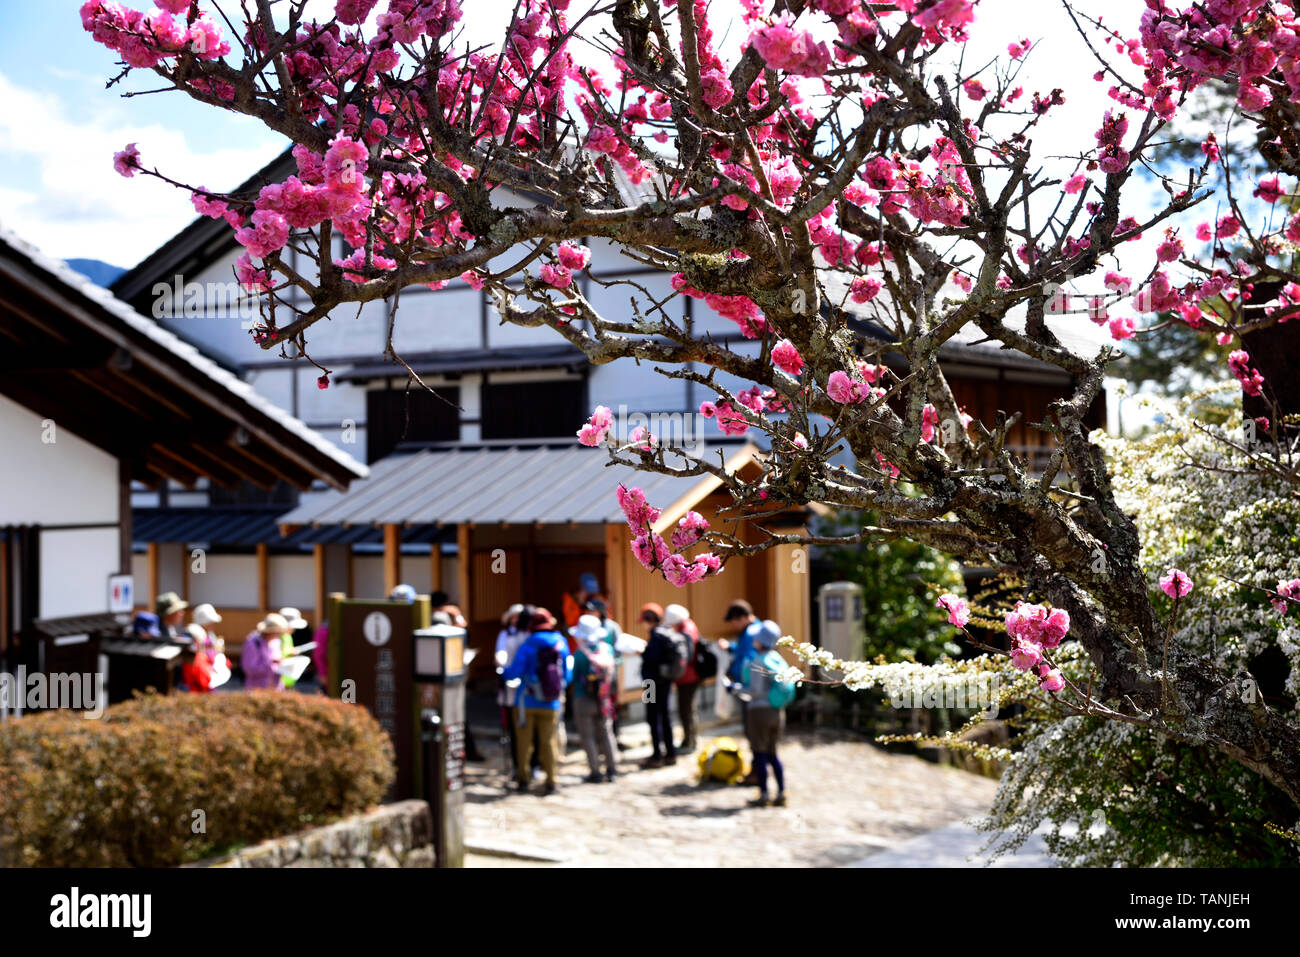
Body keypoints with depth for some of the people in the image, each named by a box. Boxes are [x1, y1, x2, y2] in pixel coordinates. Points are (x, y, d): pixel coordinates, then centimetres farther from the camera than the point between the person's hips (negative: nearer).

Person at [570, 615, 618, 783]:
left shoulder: (580, 654, -18)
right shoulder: (607, 649, -3)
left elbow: (573, 676, -10)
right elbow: (611, 673, 6)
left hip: (583, 699, -5)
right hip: (603, 700, 5)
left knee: (588, 736, 4)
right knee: (606, 733, 16)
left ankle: (595, 771, 4)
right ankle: (611, 769, 17)